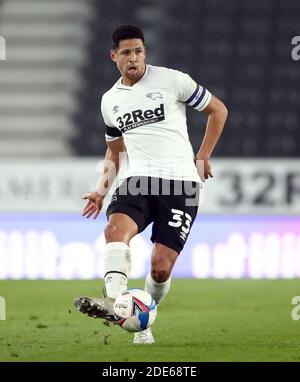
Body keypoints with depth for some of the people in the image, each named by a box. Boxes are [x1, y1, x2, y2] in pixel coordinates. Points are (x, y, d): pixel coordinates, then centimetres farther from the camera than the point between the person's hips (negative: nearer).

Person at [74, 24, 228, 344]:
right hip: (138, 180, 3)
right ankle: (113, 300, -47)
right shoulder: (110, 101, 15)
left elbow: (218, 110, 7)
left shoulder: (171, 80, -1)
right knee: (116, 229, -30)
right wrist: (102, 190, 15)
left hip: (180, 181, -3)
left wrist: (203, 157, 3)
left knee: (161, 267, -9)